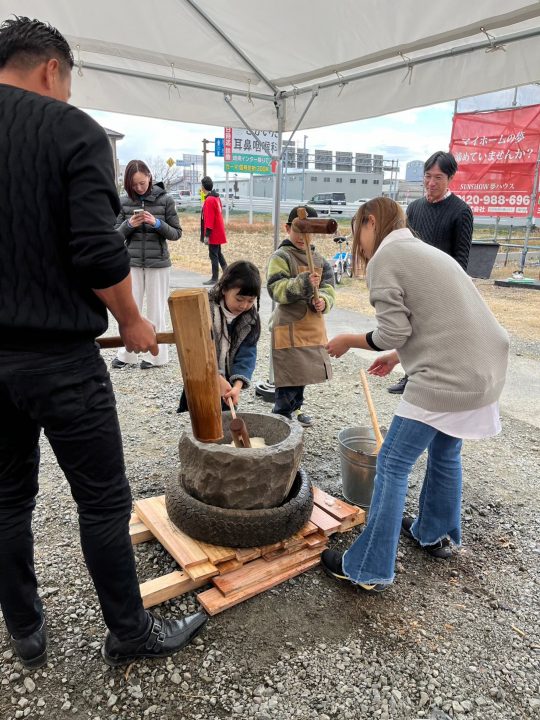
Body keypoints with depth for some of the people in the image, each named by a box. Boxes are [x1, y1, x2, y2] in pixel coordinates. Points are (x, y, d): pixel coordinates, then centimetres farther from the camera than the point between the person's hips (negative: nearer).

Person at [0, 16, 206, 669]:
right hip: (59, 356, -6)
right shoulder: (73, 130, -7)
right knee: (103, 501, 7)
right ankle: (130, 635, 25)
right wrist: (131, 322, -2)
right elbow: (97, 252, -18)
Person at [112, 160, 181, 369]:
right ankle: (126, 354, 17)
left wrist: (157, 223, -18)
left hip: (158, 263, -2)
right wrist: (129, 225, -14)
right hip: (132, 262, 2)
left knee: (156, 310, 5)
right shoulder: (124, 201, 3)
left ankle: (156, 355, 14)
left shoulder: (165, 200, -3)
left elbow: (176, 233, -1)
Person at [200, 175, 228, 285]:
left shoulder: (209, 200, -18)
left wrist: (206, 235, -20)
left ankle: (214, 278, 3)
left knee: (213, 255, -2)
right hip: (218, 232, 9)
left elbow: (209, 219, -21)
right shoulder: (216, 197, 10)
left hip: (213, 234, -9)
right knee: (218, 253, 18)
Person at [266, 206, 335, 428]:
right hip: (289, 324, -7)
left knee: (303, 370, 18)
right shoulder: (281, 256, -9)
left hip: (312, 325, 7)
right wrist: (304, 283, -33)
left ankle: (295, 408, 37)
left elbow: (328, 288, 7)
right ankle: (282, 414, 11)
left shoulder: (319, 260, 11)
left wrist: (323, 301, -15)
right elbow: (277, 289, -20)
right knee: (289, 373, -5)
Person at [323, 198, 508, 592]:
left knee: (393, 464, 0)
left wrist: (347, 341, 4)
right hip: (486, 369, 9)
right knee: (445, 452, 24)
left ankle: (369, 569, 9)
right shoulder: (425, 250, 20)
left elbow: (392, 333, -13)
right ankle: (437, 534, 43)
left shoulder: (385, 257, -6)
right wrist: (398, 356, 25)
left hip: (446, 378, -9)